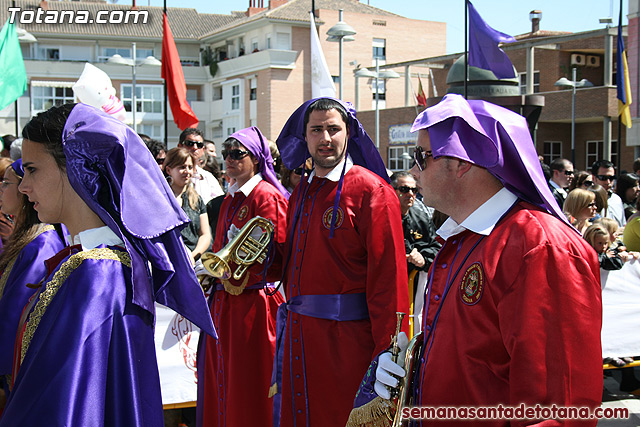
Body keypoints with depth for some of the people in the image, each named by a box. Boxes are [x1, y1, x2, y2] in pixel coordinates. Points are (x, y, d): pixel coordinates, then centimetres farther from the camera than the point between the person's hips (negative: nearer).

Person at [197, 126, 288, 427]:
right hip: (222, 303, 8)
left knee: (247, 388, -1)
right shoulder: (230, 199, 17)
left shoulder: (267, 197, -10)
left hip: (252, 303, -8)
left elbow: (275, 260, -15)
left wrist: (228, 265, -16)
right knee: (220, 385, 12)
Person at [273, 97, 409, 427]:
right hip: (298, 335, 7)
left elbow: (388, 276, -14)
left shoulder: (371, 190, -10)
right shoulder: (301, 193, 14)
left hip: (347, 336, -7)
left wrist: (387, 349, -17)